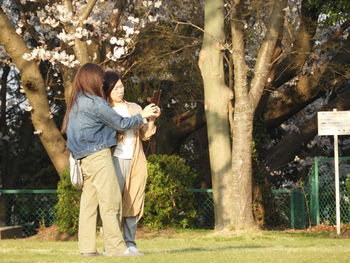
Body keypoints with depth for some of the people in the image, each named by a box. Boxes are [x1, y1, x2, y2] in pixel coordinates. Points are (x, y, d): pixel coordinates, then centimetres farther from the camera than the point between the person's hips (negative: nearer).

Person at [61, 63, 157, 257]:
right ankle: (116, 247, -11)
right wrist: (142, 116, 7)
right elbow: (121, 124, -7)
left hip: (85, 158, 9)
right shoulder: (94, 103, -12)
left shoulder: (76, 103, 14)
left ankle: (87, 247, 7)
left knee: (89, 202, 8)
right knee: (111, 202, -8)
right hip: (98, 155, -9)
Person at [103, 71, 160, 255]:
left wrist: (151, 120, -5)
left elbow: (145, 135, 15)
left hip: (135, 161, 4)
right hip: (115, 159, -4)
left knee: (132, 203, 0)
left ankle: (130, 243, 1)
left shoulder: (135, 108, 18)